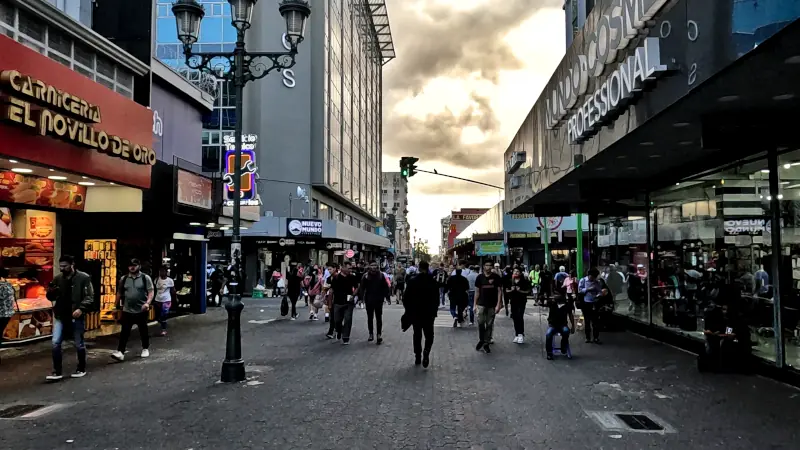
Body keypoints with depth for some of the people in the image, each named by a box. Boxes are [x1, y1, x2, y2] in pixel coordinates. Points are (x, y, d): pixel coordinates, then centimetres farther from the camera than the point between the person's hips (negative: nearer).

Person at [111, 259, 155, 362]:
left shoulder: (146, 278, -4)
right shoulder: (123, 279, 7)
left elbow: (150, 292, -8)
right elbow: (119, 293, 14)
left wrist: (148, 303, -23)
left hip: (141, 310, -2)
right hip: (127, 311, 2)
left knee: (143, 331, 11)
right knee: (124, 332, -3)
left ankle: (145, 349, 26)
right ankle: (120, 352, -5)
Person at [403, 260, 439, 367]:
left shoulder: (412, 281, -5)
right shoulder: (433, 282, -7)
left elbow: (406, 298, -2)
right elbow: (436, 299, -2)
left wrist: (408, 310, 10)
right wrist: (435, 311, 11)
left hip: (415, 313, 1)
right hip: (429, 314, -1)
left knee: (417, 335, 14)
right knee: (429, 335, 7)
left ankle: (417, 357, 17)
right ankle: (426, 353, -16)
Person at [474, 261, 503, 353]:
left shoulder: (496, 277, -1)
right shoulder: (479, 277, 3)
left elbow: (499, 291, -2)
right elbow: (477, 291, 7)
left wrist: (498, 304, -9)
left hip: (492, 305, 0)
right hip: (481, 304, 0)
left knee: (489, 325, 5)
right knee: (480, 322, -9)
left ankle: (486, 343, 15)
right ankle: (481, 340, 12)